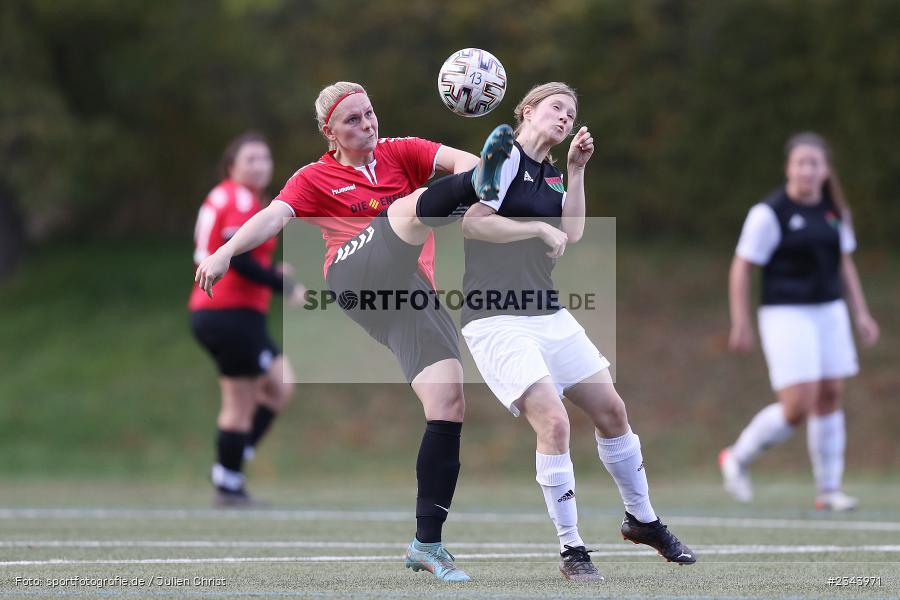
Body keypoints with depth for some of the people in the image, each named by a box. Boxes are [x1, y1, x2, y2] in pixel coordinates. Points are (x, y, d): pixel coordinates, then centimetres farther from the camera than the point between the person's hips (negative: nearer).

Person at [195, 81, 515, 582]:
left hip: (415, 294, 4)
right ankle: (481, 181, -65)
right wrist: (226, 252, -21)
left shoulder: (399, 152, 20)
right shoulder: (316, 179, 14)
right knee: (414, 206, -29)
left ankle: (428, 543, -3)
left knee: (450, 406, -9)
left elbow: (455, 159, 2)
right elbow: (273, 217, -2)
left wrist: (473, 164, -23)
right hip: (357, 274, -4)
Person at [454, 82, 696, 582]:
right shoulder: (506, 156, -7)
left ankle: (643, 520, 30)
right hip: (497, 319, -9)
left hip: (547, 313, 9)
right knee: (553, 421, -20)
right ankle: (572, 551, -10)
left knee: (611, 410, 11)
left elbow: (571, 235, 4)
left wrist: (577, 171, 2)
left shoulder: (551, 175, 16)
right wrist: (539, 228, -15)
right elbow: (474, 222, -18)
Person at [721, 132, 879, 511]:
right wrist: (741, 325, -11)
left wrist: (861, 314, 12)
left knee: (830, 397, 5)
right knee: (797, 408, -13)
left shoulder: (834, 211, 8)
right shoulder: (769, 213, -11)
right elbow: (741, 268, -9)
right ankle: (738, 458, 11)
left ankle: (829, 491, 14)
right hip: (786, 314, -6)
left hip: (829, 311, 6)